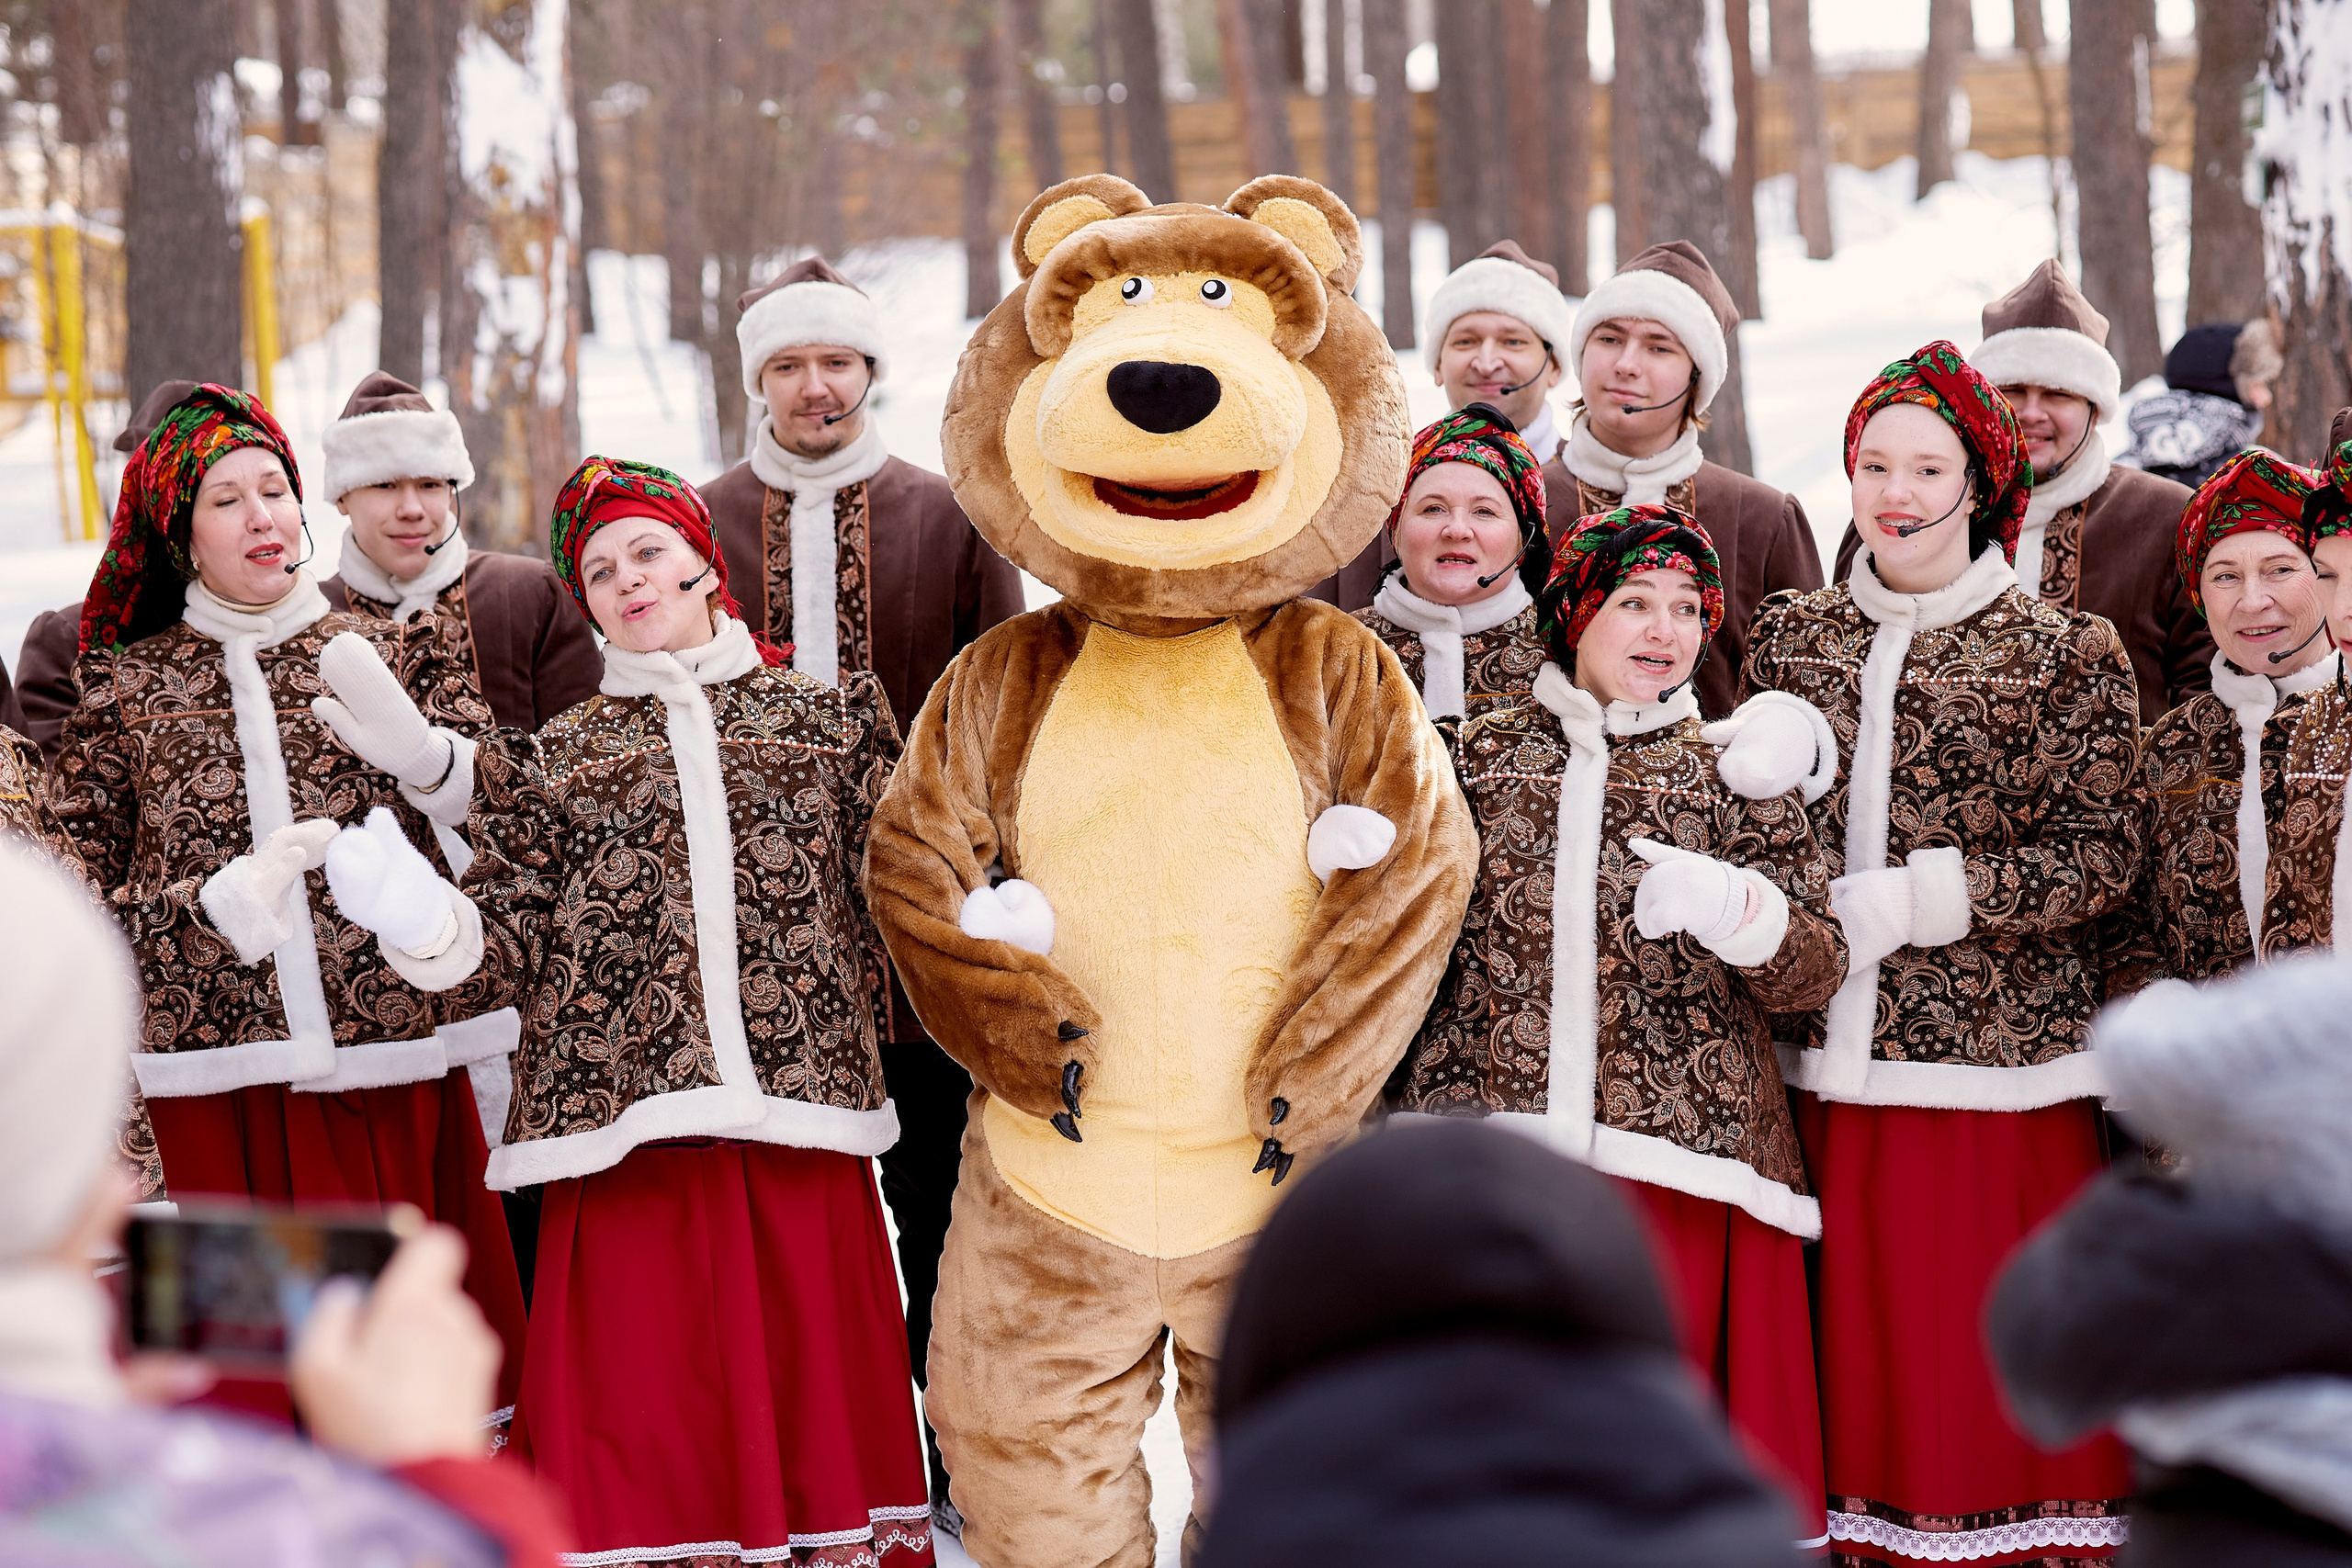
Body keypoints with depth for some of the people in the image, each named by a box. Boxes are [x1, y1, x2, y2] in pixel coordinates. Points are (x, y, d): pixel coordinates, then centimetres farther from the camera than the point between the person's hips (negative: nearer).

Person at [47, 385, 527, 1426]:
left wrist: (418, 752, -21)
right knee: (248, 1369, -2)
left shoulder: (386, 657, 12)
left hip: (393, 1067, 0)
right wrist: (214, 903, -11)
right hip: (217, 1085, 0)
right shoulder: (125, 686, 12)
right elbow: (80, 897, 7)